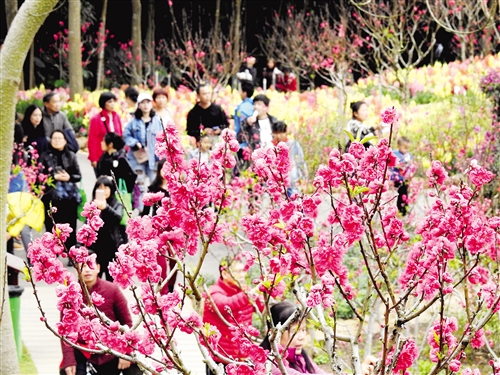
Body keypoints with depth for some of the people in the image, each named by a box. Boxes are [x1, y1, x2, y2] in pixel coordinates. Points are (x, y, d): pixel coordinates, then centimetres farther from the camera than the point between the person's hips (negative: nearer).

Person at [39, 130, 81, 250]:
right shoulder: (45, 156, 3)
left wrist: (69, 177, -13)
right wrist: (54, 177, -16)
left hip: (69, 196, 1)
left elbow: (78, 176, 7)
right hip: (51, 197, -1)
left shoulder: (71, 156, 7)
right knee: (51, 228, -2)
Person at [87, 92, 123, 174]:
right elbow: (92, 140, -7)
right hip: (101, 158, -5)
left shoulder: (116, 117, 8)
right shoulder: (96, 119, -8)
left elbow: (121, 136, 13)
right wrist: (93, 159, -10)